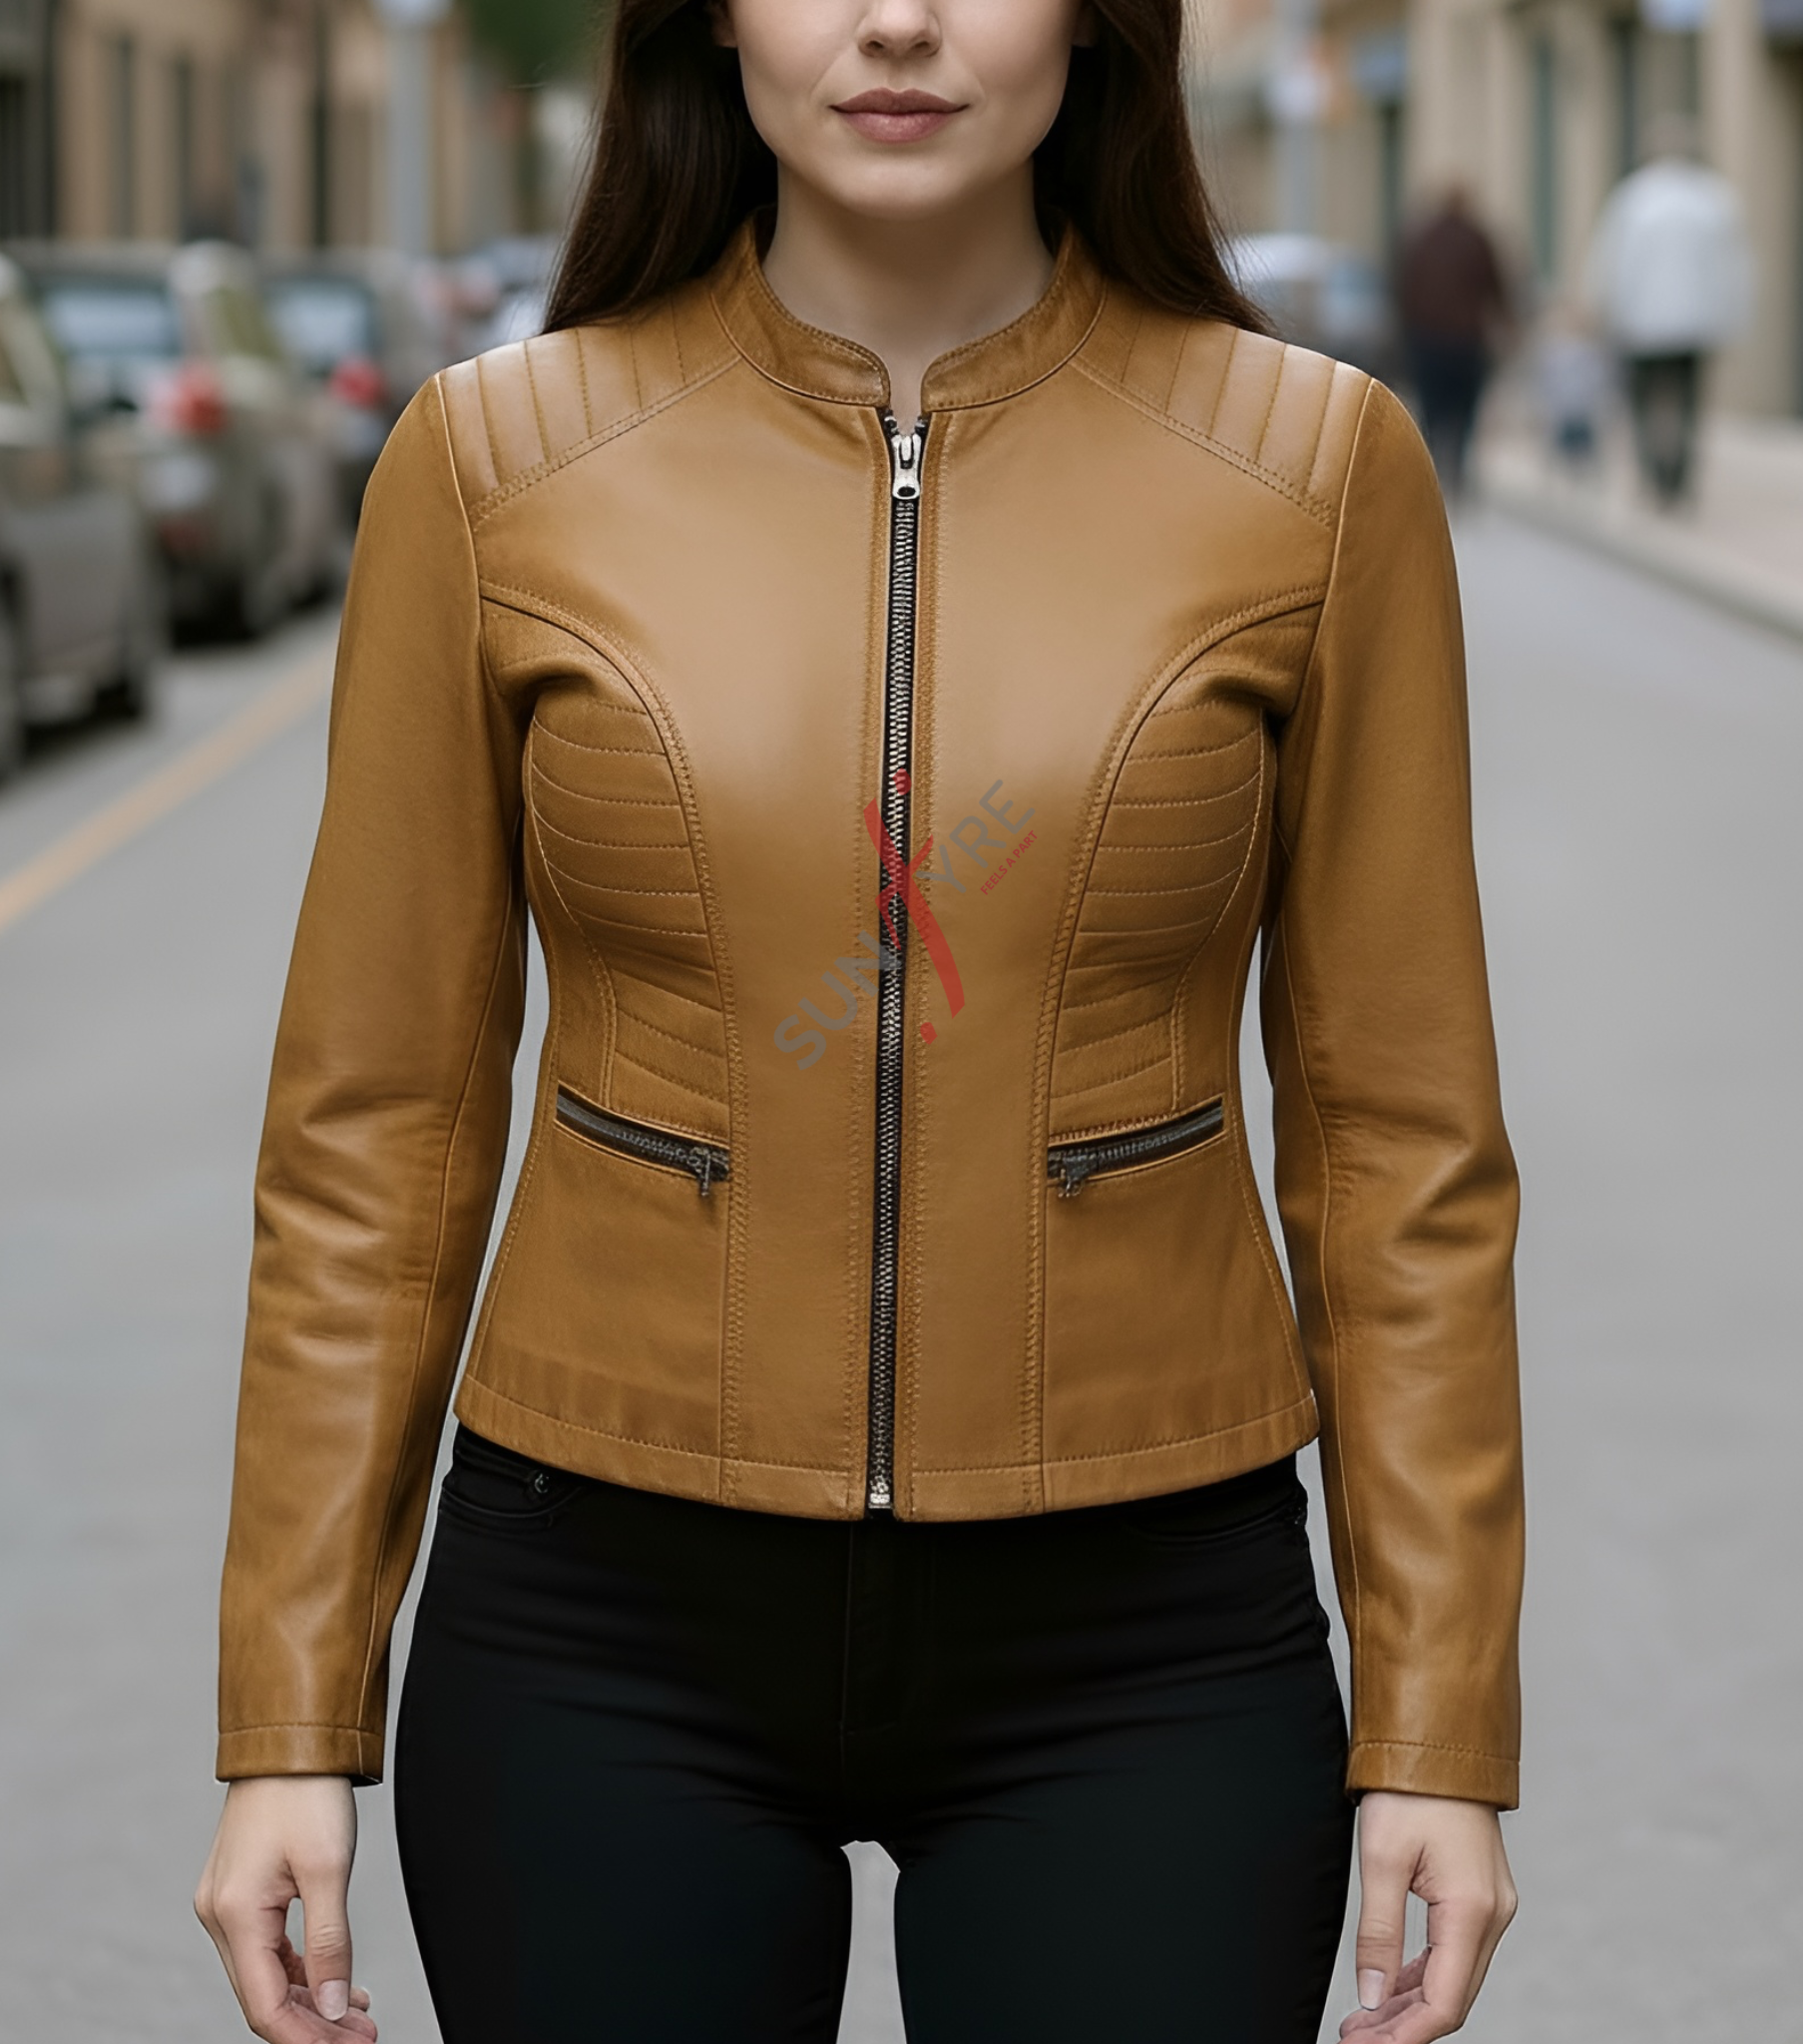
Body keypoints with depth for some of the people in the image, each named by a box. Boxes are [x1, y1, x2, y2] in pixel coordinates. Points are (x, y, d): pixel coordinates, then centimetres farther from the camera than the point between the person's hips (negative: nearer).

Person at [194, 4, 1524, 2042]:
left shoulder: (1310, 462, -4)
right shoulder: (498, 460, -3)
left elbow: (1395, 1131, 0)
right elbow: (375, 1124, 0)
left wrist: (1438, 1722, -1)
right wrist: (293, 1722, -1)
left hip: (1134, 1652, 0)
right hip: (614, 1639, 1)